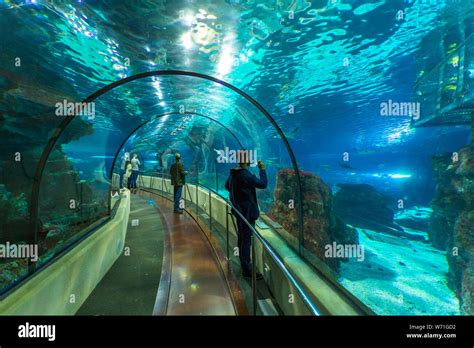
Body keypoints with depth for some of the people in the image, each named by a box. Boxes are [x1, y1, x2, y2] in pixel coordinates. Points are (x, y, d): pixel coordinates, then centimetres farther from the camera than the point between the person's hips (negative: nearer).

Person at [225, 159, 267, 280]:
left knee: (241, 237, 21)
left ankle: (243, 263, 37)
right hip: (247, 211, -10)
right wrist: (262, 169, -12)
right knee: (247, 240, -4)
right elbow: (263, 184, -22)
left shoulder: (233, 174, 5)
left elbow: (227, 186, 20)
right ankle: (247, 270, 3)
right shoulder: (246, 175, -23)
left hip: (239, 210, 10)